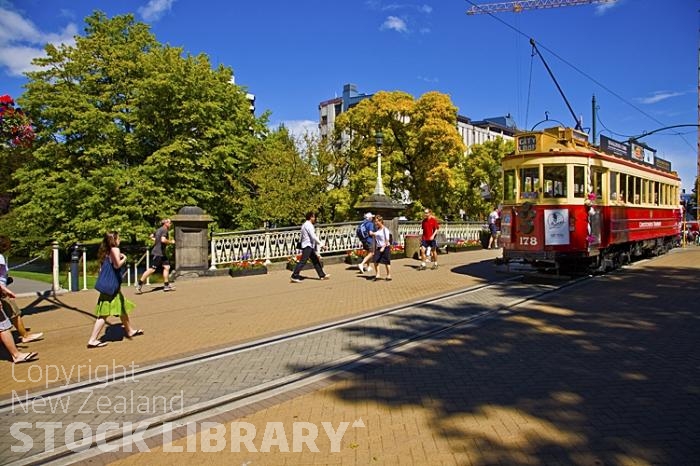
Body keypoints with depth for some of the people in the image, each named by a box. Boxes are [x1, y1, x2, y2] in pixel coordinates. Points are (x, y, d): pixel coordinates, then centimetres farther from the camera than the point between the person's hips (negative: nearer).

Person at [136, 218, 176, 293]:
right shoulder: (164, 230, -13)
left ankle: (166, 285, 10)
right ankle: (139, 283, 0)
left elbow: (152, 236, 29)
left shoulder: (159, 230, 16)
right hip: (157, 253, -10)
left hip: (162, 253, 10)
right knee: (152, 269, -8)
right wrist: (171, 242, -13)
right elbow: (163, 240, -28)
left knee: (166, 267, 7)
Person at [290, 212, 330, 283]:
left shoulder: (306, 225, 18)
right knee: (303, 261, -11)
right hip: (308, 246, -11)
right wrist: (321, 244, -15)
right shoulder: (308, 225, -13)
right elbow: (313, 236, -19)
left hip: (310, 246, 11)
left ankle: (322, 275, 20)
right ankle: (294, 276, -10)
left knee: (315, 261, 13)